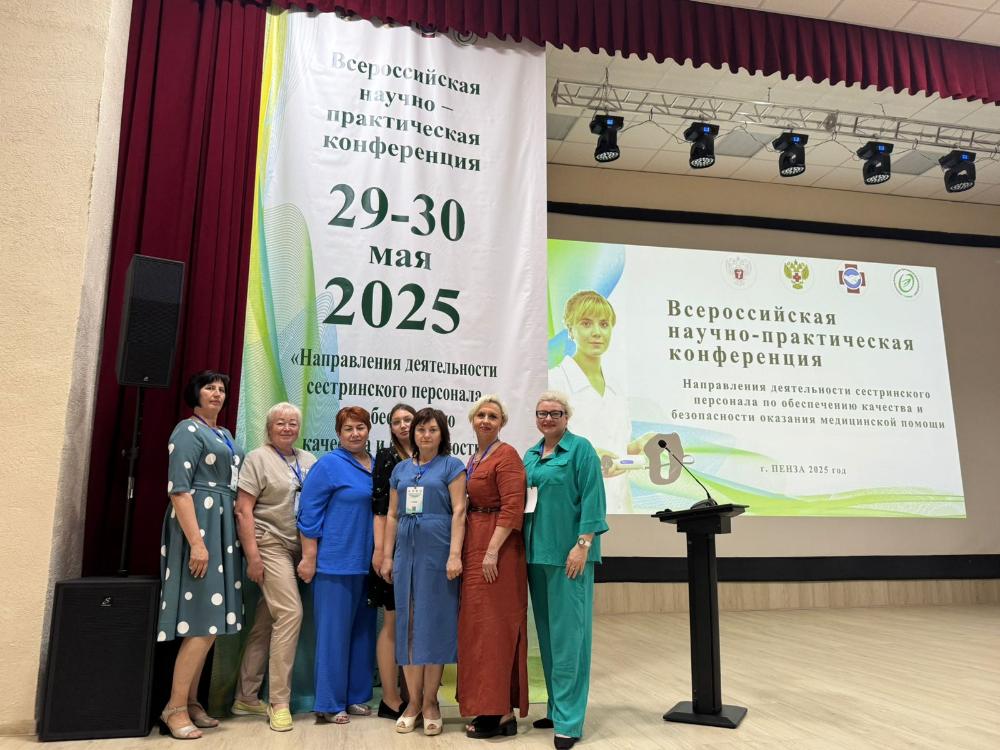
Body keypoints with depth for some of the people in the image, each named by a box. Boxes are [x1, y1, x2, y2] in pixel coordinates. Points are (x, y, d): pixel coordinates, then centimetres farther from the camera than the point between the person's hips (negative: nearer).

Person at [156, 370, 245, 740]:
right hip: (198, 526, -8)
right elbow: (178, 488, -15)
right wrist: (196, 542, -22)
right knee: (204, 619, -10)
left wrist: (231, 537, 14)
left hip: (223, 527, 8)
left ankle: (191, 701, 17)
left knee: (210, 620, 9)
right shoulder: (188, 429, -7)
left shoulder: (225, 435, 18)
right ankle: (175, 707, 1)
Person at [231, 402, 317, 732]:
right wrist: (252, 555, -14)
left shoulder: (308, 460, 12)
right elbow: (243, 510, -8)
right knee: (291, 612, -14)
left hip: (298, 548, 5)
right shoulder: (257, 458, -3)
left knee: (265, 622, 11)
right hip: (270, 545, -5)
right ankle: (278, 702, -2)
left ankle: (245, 698, 23)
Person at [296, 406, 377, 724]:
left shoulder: (377, 467, 11)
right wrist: (309, 559, -12)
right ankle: (330, 703, 12)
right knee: (334, 630, 0)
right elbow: (309, 514, -9)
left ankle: (356, 696, 24)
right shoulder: (329, 465, -7)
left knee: (362, 629, 12)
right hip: (335, 562, -6)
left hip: (368, 563, 6)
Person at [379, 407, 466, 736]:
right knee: (408, 623, 7)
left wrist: (455, 554, -14)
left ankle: (430, 702, 15)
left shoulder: (451, 466, 1)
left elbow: (458, 511, -6)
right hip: (407, 551, 4)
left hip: (437, 551, -4)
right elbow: (392, 515, 14)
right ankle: (413, 701, 19)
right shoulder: (401, 469, 14)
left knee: (434, 621, 1)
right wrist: (387, 555, 9)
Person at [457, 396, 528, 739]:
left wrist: (492, 551, -23)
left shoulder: (506, 455, -11)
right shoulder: (474, 459, 15)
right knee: (481, 624, 13)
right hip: (475, 545, 9)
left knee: (493, 624, -4)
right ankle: (494, 708, 24)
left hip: (496, 546, -9)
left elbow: (513, 507, -19)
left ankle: (498, 712, 6)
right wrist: (467, 552, 12)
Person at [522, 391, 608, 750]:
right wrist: (524, 546, 12)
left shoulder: (580, 449, -5)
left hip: (567, 552, -7)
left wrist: (583, 545, -18)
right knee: (547, 633, 14)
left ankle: (568, 719, 5)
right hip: (536, 551, 7)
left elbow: (592, 499, -12)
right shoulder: (530, 455, 14)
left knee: (567, 632, -3)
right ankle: (556, 707, 27)